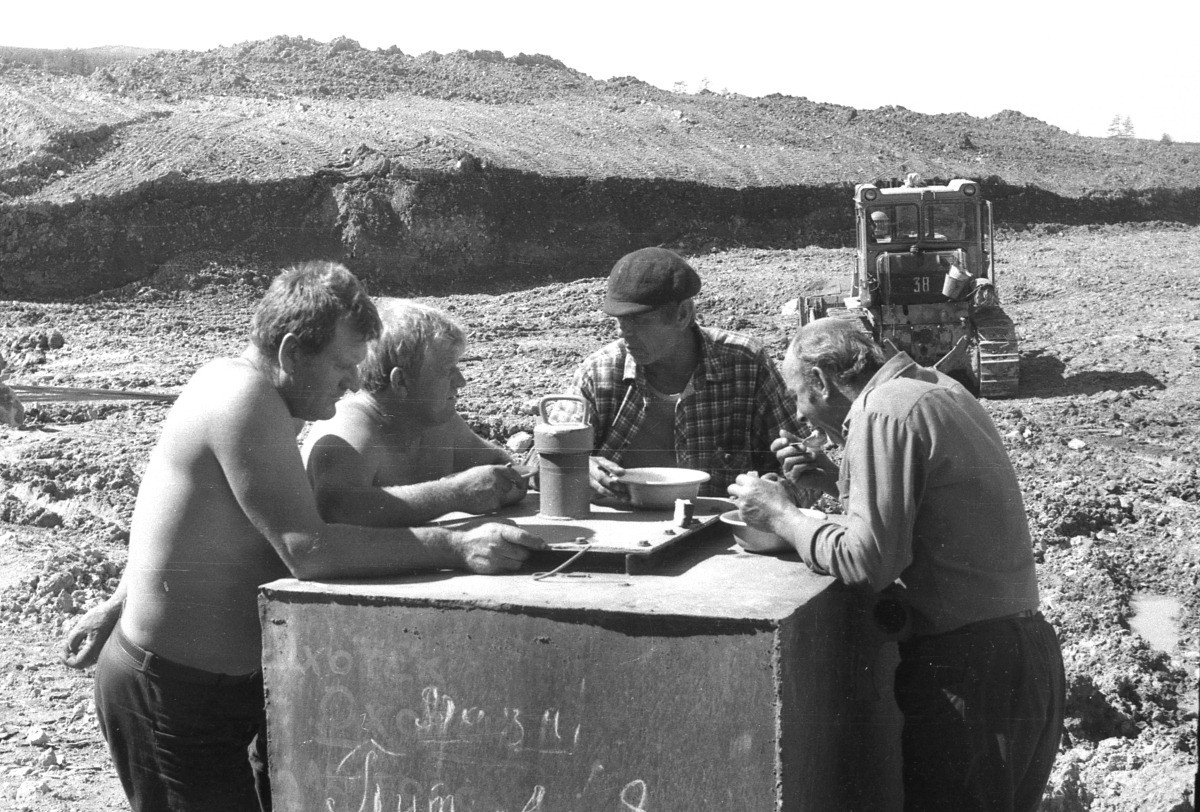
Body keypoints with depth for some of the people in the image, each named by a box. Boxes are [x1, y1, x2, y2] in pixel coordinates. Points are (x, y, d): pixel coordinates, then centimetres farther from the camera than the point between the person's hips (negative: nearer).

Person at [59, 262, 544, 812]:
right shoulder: (246, 396, -24)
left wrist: (122, 603, 26)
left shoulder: (231, 382, 7)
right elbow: (307, 550, -32)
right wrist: (456, 547, -32)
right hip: (173, 697, -9)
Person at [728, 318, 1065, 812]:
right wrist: (838, 481, 13)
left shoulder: (883, 413, -16)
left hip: (967, 671, -10)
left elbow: (868, 562, -21)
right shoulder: (937, 389, 12)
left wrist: (780, 516, -9)